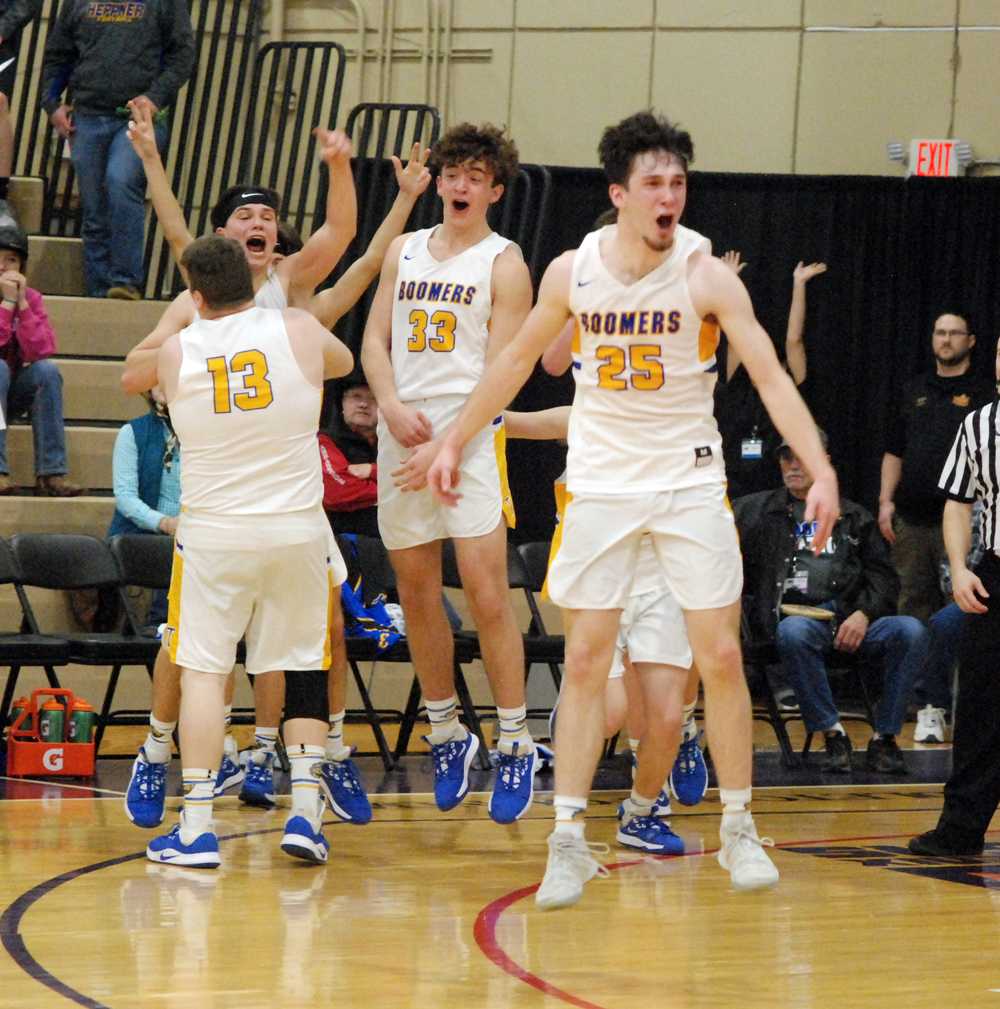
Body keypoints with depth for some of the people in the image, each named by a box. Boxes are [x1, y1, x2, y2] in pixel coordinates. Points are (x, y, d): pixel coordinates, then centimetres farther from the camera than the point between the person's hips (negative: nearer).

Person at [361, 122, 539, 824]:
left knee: (486, 592, -12)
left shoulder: (504, 264, 2)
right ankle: (447, 734, 20)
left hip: (471, 434, -5)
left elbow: (501, 369, -5)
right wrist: (393, 409, -8)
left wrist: (449, 438, -14)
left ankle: (517, 746, -7)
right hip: (401, 437, 5)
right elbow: (376, 340, 11)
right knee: (416, 591, 7)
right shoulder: (404, 252, 16)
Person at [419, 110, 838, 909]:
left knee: (721, 657, -2)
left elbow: (771, 376, -18)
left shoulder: (706, 275, -13)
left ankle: (739, 829, 12)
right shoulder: (573, 271, -5)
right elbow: (518, 359, 12)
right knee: (585, 662, -1)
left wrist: (821, 470, -30)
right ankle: (569, 841, 4)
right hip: (600, 484, 1)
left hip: (690, 483, -1)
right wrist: (455, 440, 15)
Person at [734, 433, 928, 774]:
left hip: (852, 621, 2)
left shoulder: (854, 517, 24)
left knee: (911, 631, -28)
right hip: (795, 615, -2)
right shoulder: (757, 510, 20)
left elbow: (883, 576, 16)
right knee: (793, 633, -40)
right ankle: (832, 733, -27)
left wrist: (863, 613, -3)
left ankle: (884, 739, -20)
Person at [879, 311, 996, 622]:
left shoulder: (984, 394, 2)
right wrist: (886, 501, 7)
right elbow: (894, 453, 17)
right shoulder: (914, 392, 16)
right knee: (912, 601, 7)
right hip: (911, 519, 4)